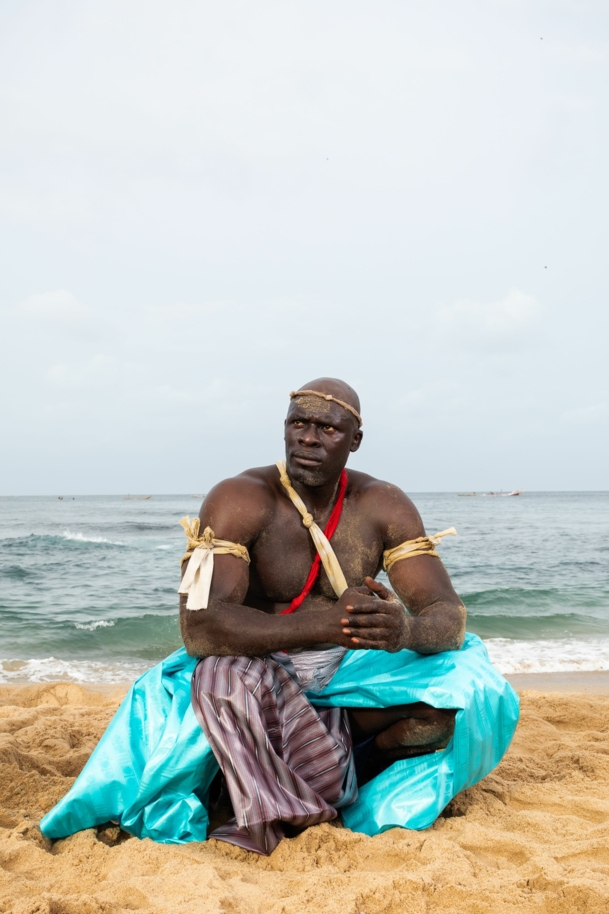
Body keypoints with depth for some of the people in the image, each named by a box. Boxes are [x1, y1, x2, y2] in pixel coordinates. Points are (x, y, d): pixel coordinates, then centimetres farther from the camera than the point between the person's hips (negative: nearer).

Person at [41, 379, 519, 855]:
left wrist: (405, 629, -39)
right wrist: (324, 624, -44)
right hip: (256, 677, -3)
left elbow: (450, 616, -13)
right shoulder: (240, 500, -17)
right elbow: (198, 627, -30)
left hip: (344, 678, 4)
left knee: (468, 688, -20)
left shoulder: (385, 507, -6)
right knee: (222, 672, -38)